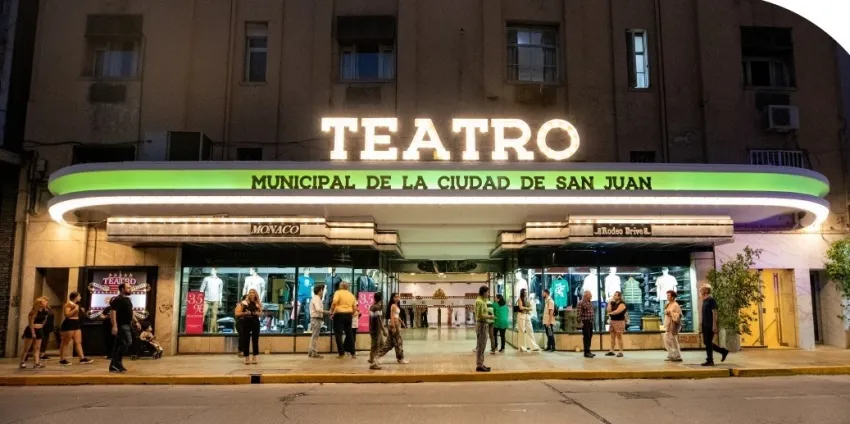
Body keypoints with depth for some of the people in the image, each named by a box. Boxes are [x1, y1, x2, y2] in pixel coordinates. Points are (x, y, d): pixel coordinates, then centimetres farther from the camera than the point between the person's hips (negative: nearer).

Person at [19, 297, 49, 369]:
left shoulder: (45, 311, 3)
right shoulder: (34, 311, -16)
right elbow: (31, 322, -17)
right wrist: (33, 333, -17)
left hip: (39, 330, 7)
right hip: (30, 330, -6)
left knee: (37, 348, 3)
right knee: (26, 348, 2)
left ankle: (36, 363, 2)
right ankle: (22, 362, 12)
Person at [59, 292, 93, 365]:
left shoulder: (76, 304, 17)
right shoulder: (68, 304, -11)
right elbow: (67, 314, -22)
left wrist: (81, 311, 14)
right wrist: (75, 309, -20)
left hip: (76, 324, 10)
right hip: (69, 324, -10)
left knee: (78, 342, 5)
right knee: (65, 342, -3)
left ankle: (82, 358, 4)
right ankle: (62, 360, 2)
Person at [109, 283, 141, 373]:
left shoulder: (128, 299, 17)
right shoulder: (117, 300, -12)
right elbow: (112, 313, -19)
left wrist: (136, 322, 20)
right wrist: (114, 326, -25)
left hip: (126, 325, 9)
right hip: (121, 325, -9)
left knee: (118, 345, 9)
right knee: (128, 342, -16)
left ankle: (114, 365, 11)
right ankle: (117, 362, -8)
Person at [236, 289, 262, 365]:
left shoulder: (258, 303, 5)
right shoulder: (243, 303, -2)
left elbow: (261, 312, 13)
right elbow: (237, 313, -3)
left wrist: (258, 313, -8)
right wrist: (245, 313, -18)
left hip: (255, 322, 2)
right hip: (245, 323, -2)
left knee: (255, 340, 4)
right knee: (246, 340, 0)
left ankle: (254, 357, 13)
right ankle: (247, 357, 9)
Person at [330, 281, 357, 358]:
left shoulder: (338, 292, -1)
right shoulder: (351, 295, 14)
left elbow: (334, 302, -18)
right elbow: (354, 308, 13)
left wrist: (331, 312, -9)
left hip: (339, 314, -5)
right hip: (348, 315, 5)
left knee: (338, 334, 2)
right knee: (349, 333, 14)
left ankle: (341, 353, 0)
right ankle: (353, 353, 14)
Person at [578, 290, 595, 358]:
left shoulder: (590, 303, 14)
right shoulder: (581, 303, -12)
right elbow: (579, 314, -15)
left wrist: (592, 321, 16)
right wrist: (581, 322, -19)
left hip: (590, 322, 8)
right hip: (585, 322, -8)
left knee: (590, 337, 11)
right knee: (586, 337, -6)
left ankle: (588, 351, 19)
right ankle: (586, 352, -1)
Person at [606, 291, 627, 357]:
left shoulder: (622, 304, -9)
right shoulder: (613, 303, 14)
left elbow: (617, 311, -20)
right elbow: (608, 310, 2)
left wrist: (610, 313, -4)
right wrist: (609, 302, 0)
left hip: (619, 321, -8)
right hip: (612, 321, 8)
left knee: (619, 337, -4)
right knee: (612, 337, 9)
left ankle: (621, 352, 0)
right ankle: (611, 351, 14)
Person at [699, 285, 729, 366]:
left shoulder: (711, 300, -10)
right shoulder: (704, 301, 14)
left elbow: (714, 313, -15)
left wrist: (714, 325, -20)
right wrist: (701, 325, 18)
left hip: (710, 326, -9)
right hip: (705, 325, 9)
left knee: (708, 343, -5)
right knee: (706, 342, 11)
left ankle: (710, 361, 2)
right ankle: (723, 351, 24)